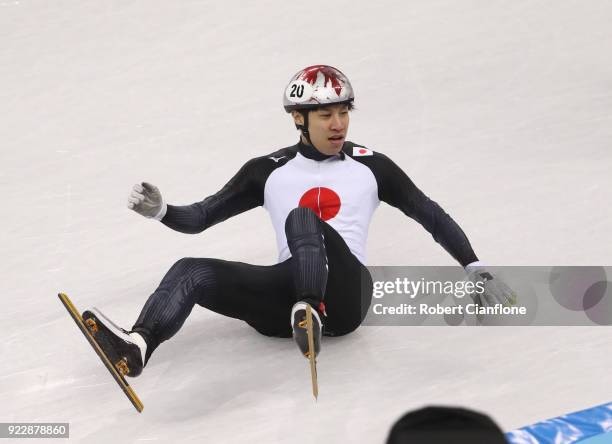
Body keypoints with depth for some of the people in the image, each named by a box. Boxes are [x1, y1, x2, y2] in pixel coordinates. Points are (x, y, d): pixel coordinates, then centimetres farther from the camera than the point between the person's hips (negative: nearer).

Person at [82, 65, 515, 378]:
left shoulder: (371, 166, 12)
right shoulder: (269, 171, 15)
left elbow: (430, 214, 19)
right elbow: (201, 217, 15)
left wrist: (476, 268, 15)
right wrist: (160, 211, -4)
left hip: (346, 296, -3)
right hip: (287, 295, 3)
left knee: (303, 219, -30)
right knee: (192, 271, -20)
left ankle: (311, 316, -55)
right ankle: (138, 346, -49)